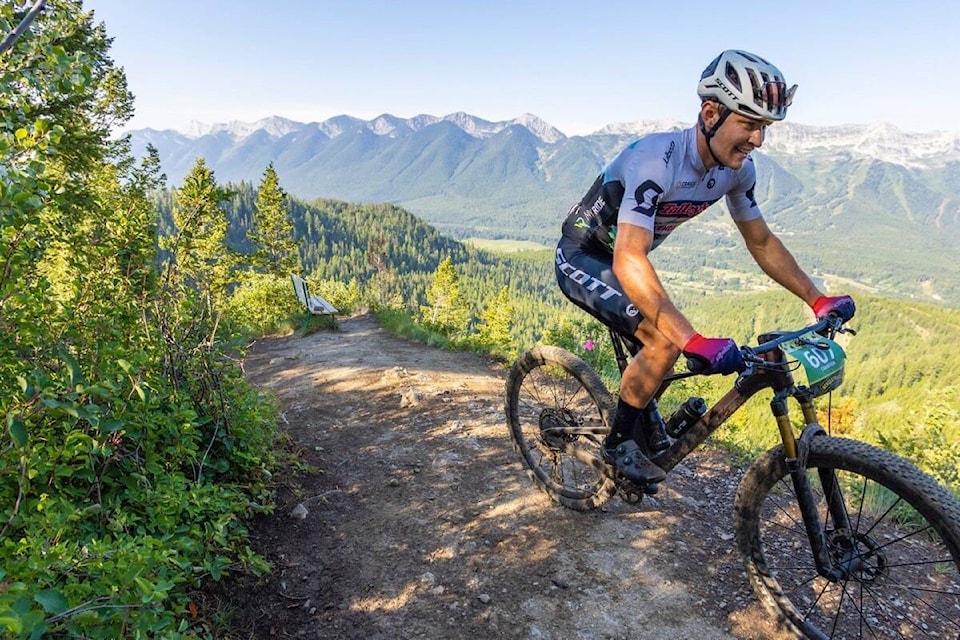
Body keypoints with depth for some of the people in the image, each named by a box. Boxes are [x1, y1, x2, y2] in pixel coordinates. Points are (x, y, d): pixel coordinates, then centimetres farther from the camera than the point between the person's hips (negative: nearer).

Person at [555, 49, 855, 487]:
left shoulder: (737, 168, -9)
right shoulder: (657, 160, -33)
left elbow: (761, 242, 4)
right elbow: (628, 261, -43)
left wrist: (818, 300, -4)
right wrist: (693, 340, -50)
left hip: (623, 260, 8)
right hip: (582, 258, -8)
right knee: (667, 339, -23)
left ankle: (642, 427, 33)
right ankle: (619, 445, -3)